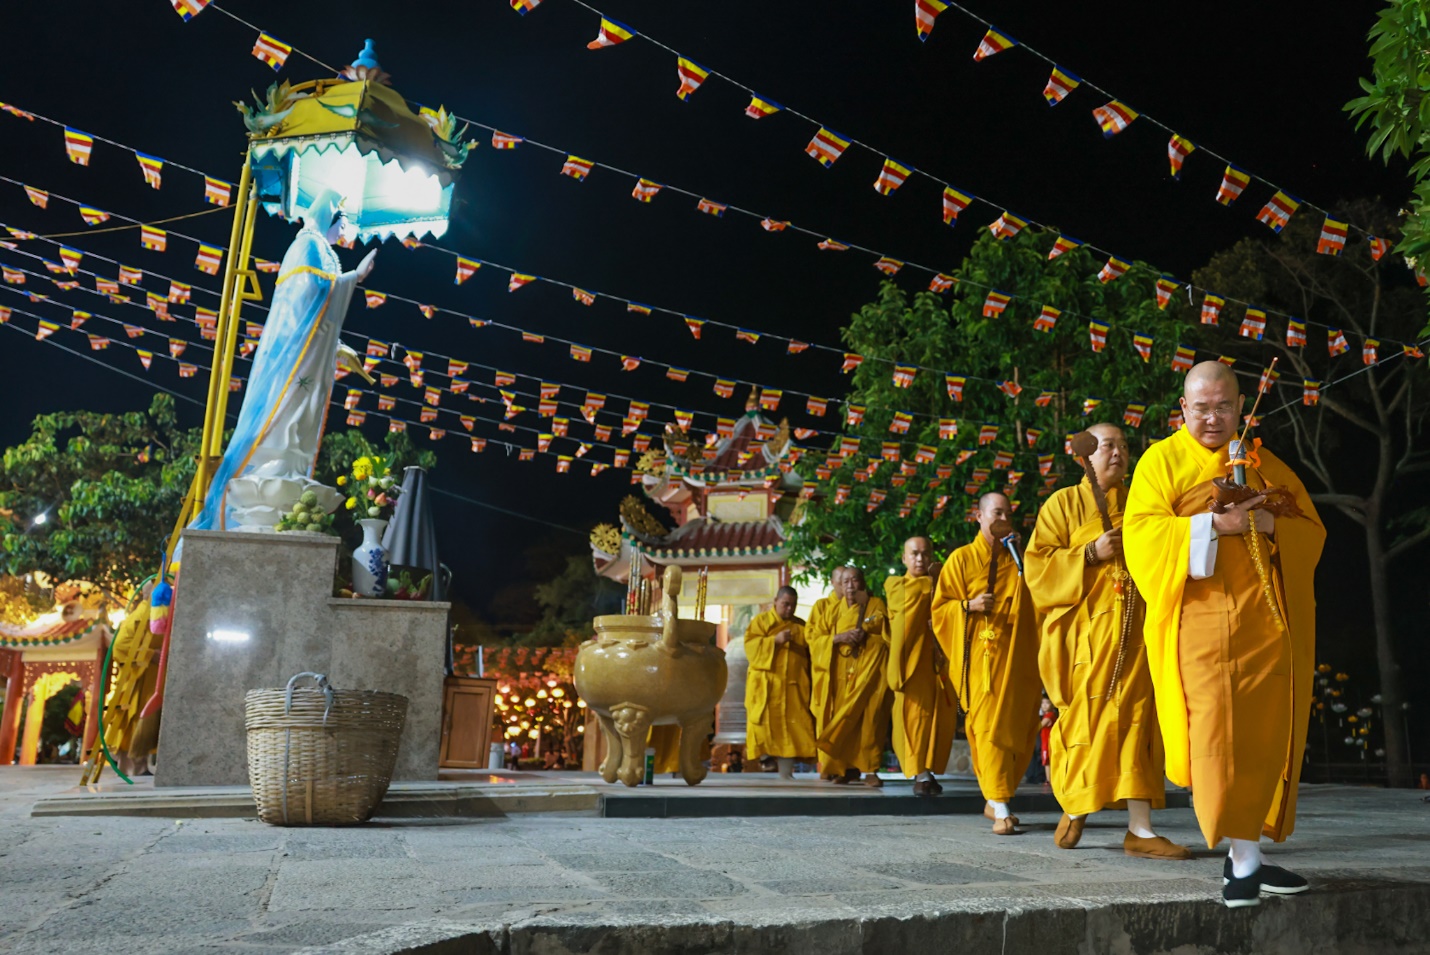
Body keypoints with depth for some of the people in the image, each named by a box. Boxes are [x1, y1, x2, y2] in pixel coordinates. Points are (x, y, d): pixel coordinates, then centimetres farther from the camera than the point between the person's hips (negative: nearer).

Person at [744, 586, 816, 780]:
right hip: (766, 686, -3)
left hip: (793, 686, 3)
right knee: (766, 726, -6)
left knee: (791, 728, -4)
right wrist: (775, 640, -18)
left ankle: (785, 773, -2)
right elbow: (750, 646, -7)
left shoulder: (801, 625, 15)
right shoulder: (760, 621, 6)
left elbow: (810, 653, 17)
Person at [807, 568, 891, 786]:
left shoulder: (877, 606, 8)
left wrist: (867, 638, -12)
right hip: (841, 672, 2)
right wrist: (838, 638, -10)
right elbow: (814, 638, 7)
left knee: (869, 718, -10)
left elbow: (889, 637, 5)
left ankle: (870, 770, -7)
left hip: (870, 671, -2)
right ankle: (848, 768, 5)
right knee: (844, 717, -3)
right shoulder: (832, 609, 14)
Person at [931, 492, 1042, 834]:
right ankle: (1000, 808, -13)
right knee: (988, 725, -12)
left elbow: (1034, 599, 3)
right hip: (979, 656, -4)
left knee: (1016, 727, 5)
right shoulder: (962, 558, 7)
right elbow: (940, 607, 5)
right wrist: (969, 606, -14)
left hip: (1014, 658, 4)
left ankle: (994, 800, 20)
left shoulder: (1016, 561, 17)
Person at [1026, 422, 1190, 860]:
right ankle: (1073, 809, 19)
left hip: (1135, 630, 3)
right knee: (1086, 720, -3)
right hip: (1085, 630, -3)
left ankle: (1140, 828, -2)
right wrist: (1090, 553, -13)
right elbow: (1038, 563, -1)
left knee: (1136, 721, -3)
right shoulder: (1064, 503, 7)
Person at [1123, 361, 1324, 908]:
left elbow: (1312, 529, 14)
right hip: (1201, 617, -4)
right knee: (1218, 730, -11)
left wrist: (1272, 526, -7)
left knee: (1264, 732, 3)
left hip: (1266, 620, 4)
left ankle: (1245, 856, 13)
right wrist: (1215, 525, -16)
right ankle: (1246, 860, -6)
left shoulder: (1266, 466, 17)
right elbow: (1142, 532, -6)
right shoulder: (1162, 461, 6)